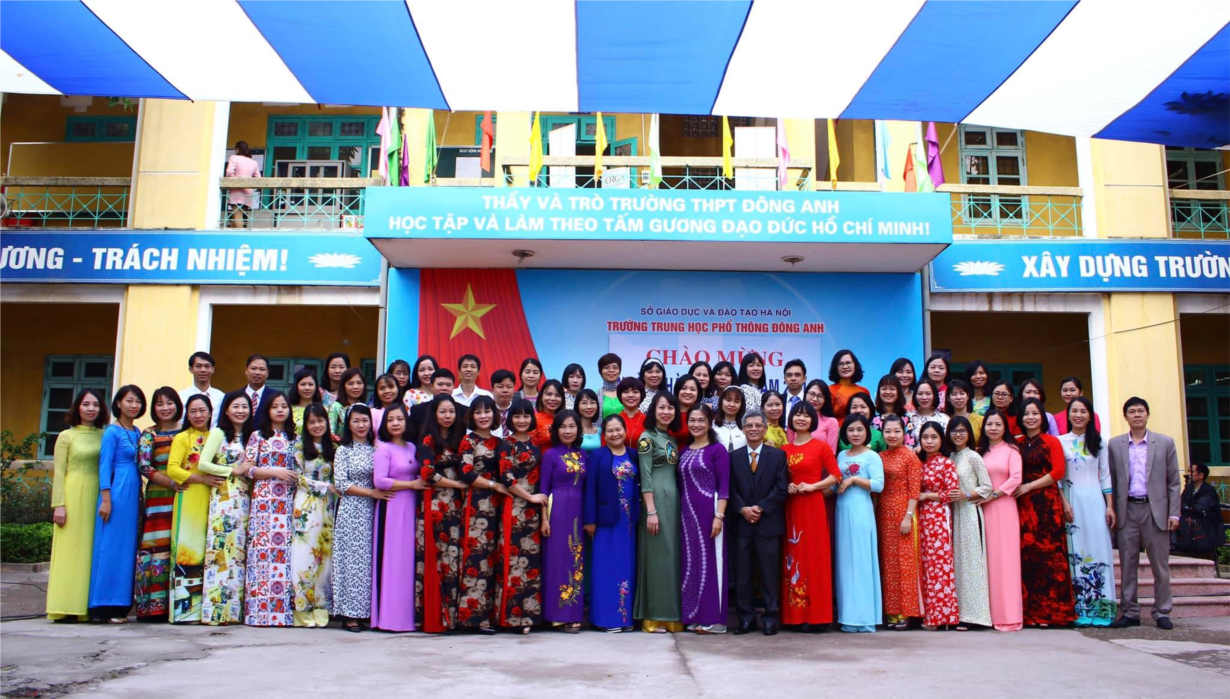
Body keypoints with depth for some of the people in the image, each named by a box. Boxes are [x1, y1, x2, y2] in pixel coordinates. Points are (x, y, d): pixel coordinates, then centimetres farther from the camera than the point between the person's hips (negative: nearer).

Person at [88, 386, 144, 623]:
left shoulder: (137, 433, 15)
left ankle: (121, 604, 13)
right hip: (117, 493, -7)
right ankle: (105, 606, 1)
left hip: (133, 494, 7)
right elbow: (104, 466, -9)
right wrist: (106, 499, -15)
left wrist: (140, 497, 14)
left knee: (128, 547, 8)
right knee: (111, 546, -5)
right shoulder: (112, 431, -4)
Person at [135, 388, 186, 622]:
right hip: (158, 498, -2)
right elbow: (144, 466, -4)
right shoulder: (149, 434, 6)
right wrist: (171, 482, -15)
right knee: (156, 548, -6)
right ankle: (153, 605, -1)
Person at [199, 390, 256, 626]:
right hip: (223, 497, -5)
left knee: (239, 549, 3)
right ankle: (217, 608, -6)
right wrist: (233, 470, -9)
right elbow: (202, 464, -9)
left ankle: (235, 609, 6)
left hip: (244, 498, 5)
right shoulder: (219, 433, 1)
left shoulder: (249, 436, 17)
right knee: (222, 547, -9)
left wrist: (250, 470, -1)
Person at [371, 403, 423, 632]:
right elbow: (379, 480, -14)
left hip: (411, 507, 6)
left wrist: (418, 484, 1)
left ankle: (406, 614, 10)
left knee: (409, 559, 5)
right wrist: (411, 484, -11)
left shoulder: (412, 448, 14)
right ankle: (388, 616, 1)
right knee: (392, 560, -5)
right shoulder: (384, 448, -4)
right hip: (391, 508, -6)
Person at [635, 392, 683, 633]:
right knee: (657, 556, -5)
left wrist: (675, 503, 10)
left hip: (674, 501, 7)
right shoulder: (647, 437, -5)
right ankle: (654, 617, 2)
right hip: (656, 500, -7)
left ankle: (671, 615, 15)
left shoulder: (672, 440, 16)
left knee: (673, 555, 8)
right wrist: (651, 511, -18)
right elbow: (645, 477, -12)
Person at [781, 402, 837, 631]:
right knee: (793, 557, 4)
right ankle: (796, 614, 10)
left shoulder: (821, 446, 1)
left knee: (814, 556, -3)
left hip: (813, 505, -4)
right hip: (791, 507, 4)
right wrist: (786, 486, -1)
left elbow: (835, 476, -3)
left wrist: (812, 486, -13)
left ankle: (816, 615, 2)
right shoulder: (785, 449, 11)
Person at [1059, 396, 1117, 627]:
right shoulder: (1060, 441, 4)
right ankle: (1078, 610, 2)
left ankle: (1100, 609, 2)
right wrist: (1063, 503, -9)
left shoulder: (1098, 442, 9)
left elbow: (1105, 476, 9)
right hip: (1071, 500, -1)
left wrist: (1110, 506, 2)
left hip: (1094, 499, 1)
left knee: (1098, 549, -2)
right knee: (1075, 550, -1)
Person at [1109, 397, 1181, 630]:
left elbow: (1173, 481, 3)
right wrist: (1112, 511, 0)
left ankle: (1162, 613, 14)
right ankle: (1129, 613, 11)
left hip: (1156, 510, -1)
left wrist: (1174, 513, -3)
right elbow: (1111, 481, 6)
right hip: (1127, 510, 1)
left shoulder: (1165, 443, 5)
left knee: (1160, 565, 4)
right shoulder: (1115, 444, 7)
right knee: (1127, 565, 4)